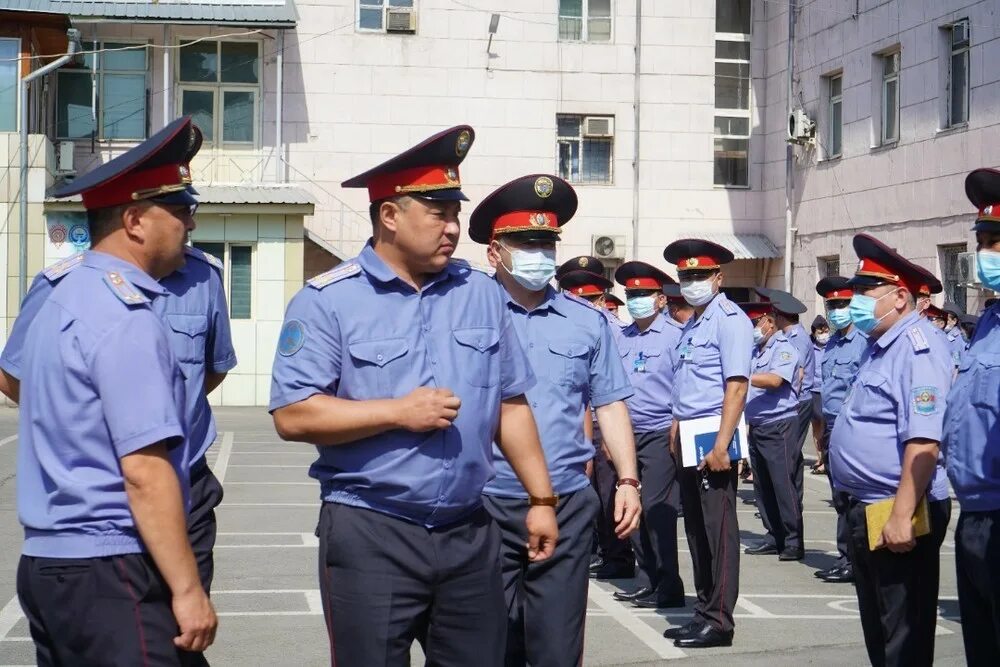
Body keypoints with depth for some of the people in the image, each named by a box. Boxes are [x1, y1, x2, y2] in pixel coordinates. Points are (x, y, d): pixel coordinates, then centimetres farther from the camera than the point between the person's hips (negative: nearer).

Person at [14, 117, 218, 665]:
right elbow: (145, 471, -21)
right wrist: (187, 590, -19)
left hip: (46, 560, 10)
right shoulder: (127, 317, -16)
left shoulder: (60, 299, 14)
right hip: (109, 575, -10)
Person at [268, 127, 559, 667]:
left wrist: (541, 499, 11)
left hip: (470, 533, 4)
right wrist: (398, 412, -16)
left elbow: (511, 405, 13)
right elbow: (292, 414, -13)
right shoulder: (328, 300, -6)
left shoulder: (482, 294, 9)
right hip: (370, 534, -4)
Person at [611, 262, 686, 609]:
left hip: (659, 434, -6)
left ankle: (668, 587, 1)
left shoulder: (673, 336, -5)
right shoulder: (622, 339, 12)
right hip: (627, 435, 6)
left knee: (657, 510, -7)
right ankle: (646, 580, 19)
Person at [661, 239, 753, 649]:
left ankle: (719, 621, 2)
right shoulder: (691, 326, 16)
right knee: (695, 526, 14)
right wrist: (676, 431, 15)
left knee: (718, 527, -4)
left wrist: (721, 446, -23)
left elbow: (736, 386, -18)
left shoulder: (730, 320, -10)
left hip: (713, 436, -9)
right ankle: (704, 612, 23)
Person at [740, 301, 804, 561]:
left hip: (779, 425, -8)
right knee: (762, 486, 9)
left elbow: (774, 380, -22)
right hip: (756, 426, 8)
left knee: (783, 483, -7)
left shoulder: (783, 349, -7)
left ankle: (794, 542, -3)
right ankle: (774, 537, 17)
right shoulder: (754, 350, 14)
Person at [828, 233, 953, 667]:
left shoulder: (917, 348, -18)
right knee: (877, 629, 19)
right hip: (866, 513, 10)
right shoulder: (878, 347, 13)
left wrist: (902, 516, -30)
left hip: (896, 516, -10)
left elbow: (923, 442, -27)